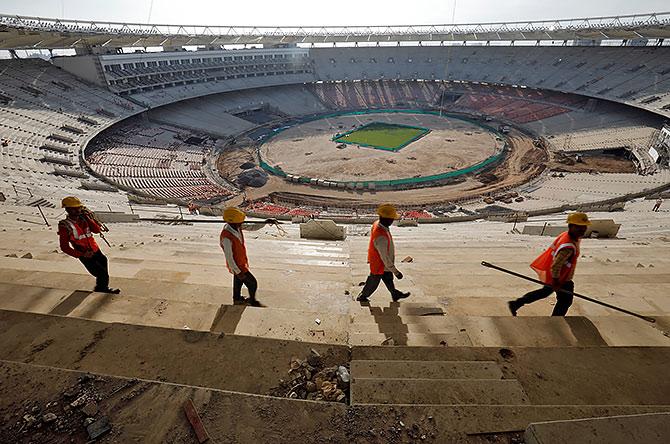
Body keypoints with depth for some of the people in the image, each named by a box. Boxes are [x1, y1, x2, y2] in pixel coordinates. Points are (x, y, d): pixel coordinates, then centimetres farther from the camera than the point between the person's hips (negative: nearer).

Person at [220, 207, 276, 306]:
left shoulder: (237, 227, -12)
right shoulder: (227, 237, -36)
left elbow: (252, 227, 0)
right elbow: (229, 258, -29)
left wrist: (265, 222, -13)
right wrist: (238, 272, -22)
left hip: (241, 262, 8)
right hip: (238, 265, -8)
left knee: (238, 281, 28)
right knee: (252, 283, 5)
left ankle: (237, 299, 51)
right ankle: (253, 301, 29)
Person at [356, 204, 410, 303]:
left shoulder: (377, 224, -13)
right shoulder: (381, 237, -43)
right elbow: (385, 258, -33)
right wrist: (395, 271, -22)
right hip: (379, 266, -8)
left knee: (388, 278, 28)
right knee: (373, 283, 18)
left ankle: (395, 294, 50)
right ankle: (362, 297, 43)